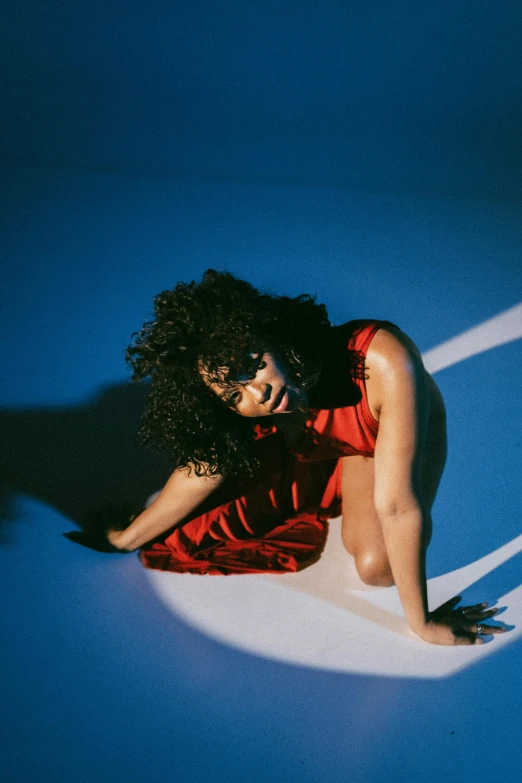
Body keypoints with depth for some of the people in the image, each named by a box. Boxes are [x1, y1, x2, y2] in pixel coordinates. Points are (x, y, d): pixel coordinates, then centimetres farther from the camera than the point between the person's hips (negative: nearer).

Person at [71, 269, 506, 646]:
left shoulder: (383, 362, -45)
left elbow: (396, 506, -41)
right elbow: (203, 466, -13)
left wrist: (421, 622, -31)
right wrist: (128, 538, -4)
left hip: (387, 438, -2)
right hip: (312, 448, 3)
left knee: (377, 566, -27)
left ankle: (346, 501, 7)